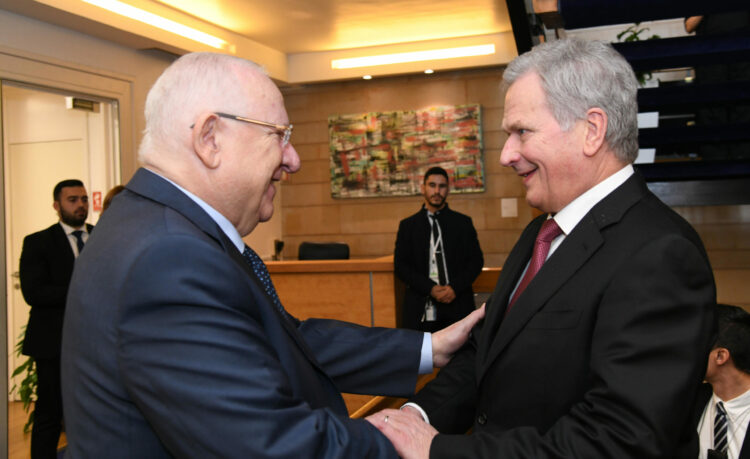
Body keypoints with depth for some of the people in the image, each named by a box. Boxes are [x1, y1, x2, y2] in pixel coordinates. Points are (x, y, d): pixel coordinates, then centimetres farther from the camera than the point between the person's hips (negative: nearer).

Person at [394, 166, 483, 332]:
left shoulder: (463, 223, 10)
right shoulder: (407, 225, 9)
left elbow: (476, 260, 7)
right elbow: (400, 266, 3)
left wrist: (455, 287, -10)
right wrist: (430, 288, -11)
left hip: (457, 306, 1)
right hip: (421, 308, 0)